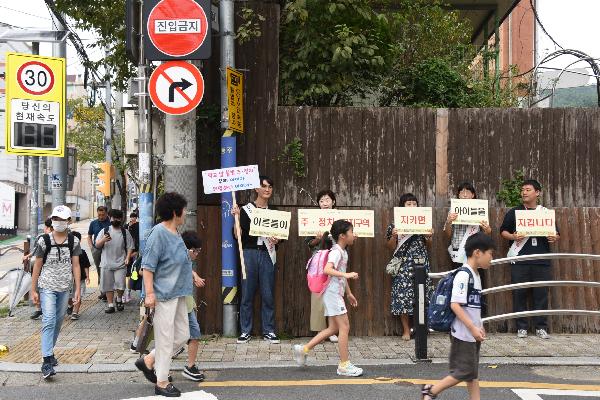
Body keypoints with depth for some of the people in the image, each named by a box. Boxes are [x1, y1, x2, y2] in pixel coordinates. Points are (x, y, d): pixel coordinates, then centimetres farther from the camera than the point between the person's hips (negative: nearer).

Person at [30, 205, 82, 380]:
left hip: (64, 288, 3)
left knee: (58, 322, 13)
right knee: (49, 321, -14)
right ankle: (47, 362, -18)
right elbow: (37, 266, 1)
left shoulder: (74, 241, 2)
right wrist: (33, 290, 0)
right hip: (47, 287, -3)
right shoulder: (44, 241, -4)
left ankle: (49, 351, 31)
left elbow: (75, 266, 4)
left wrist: (77, 290, -1)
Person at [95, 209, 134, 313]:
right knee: (108, 285, 4)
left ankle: (119, 299, 19)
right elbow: (97, 245, 3)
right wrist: (103, 240, -17)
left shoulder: (125, 232, 6)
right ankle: (110, 305, 14)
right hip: (107, 264, 1)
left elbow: (130, 247, 4)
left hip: (120, 264, -1)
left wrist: (127, 258, -10)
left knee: (120, 284, -8)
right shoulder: (104, 231, 7)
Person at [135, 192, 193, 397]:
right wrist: (149, 293, -22)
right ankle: (162, 382, 11)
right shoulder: (158, 233, -15)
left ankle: (148, 361, 26)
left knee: (182, 335, 14)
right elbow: (147, 266, -18)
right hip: (164, 295, -10)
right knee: (165, 338, -1)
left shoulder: (175, 233, 13)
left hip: (178, 294, 10)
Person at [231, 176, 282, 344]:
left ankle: (269, 331, 10)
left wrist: (277, 240, -6)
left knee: (268, 294, 2)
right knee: (247, 294, 0)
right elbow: (237, 235, -4)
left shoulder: (274, 212, 13)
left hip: (267, 254, 2)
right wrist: (237, 217, -16)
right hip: (249, 253, -2)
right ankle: (245, 331, 8)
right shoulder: (245, 209, 2)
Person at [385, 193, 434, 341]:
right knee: (403, 293, -4)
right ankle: (406, 329, 6)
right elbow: (390, 246, 4)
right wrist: (393, 236, -14)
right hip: (403, 263, -2)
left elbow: (428, 244, 17)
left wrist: (429, 236, -4)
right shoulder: (396, 224, 2)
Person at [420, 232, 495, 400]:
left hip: (472, 333, 9)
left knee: (473, 372, 11)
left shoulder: (475, 275, 10)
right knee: (464, 372, -2)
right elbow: (455, 305, -23)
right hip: (463, 333, -9)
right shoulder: (464, 275, -18)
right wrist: (473, 328, -23)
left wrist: (479, 327, 18)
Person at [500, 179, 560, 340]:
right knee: (519, 293, 0)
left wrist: (555, 238, -7)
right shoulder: (514, 212, 8)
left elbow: (556, 233, 16)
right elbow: (503, 231, 8)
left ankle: (541, 327, 10)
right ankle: (521, 327, 8)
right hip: (520, 260, -1)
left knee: (541, 293, 1)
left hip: (542, 261, 1)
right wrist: (512, 236, -12)